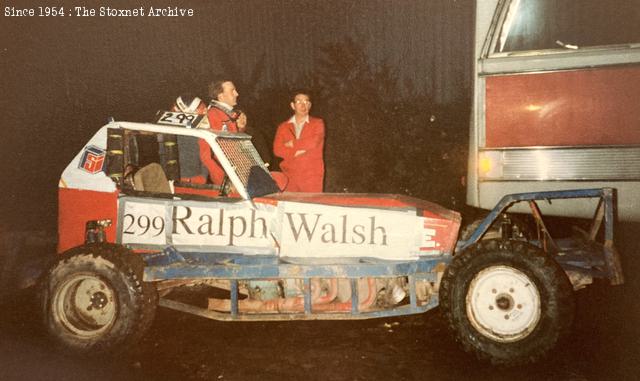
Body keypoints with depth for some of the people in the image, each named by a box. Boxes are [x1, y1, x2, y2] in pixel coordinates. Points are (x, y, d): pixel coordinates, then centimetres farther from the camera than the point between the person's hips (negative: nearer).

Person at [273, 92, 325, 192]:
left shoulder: (317, 123, 9)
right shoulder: (283, 127, 15)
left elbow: (314, 142, -9)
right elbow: (277, 149, 2)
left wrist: (293, 144, -1)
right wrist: (295, 152, -10)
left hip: (312, 177, -2)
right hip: (289, 176, 2)